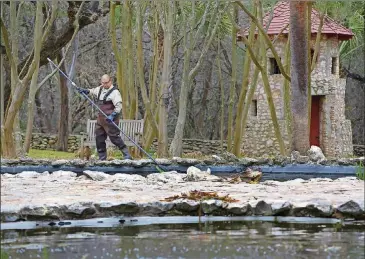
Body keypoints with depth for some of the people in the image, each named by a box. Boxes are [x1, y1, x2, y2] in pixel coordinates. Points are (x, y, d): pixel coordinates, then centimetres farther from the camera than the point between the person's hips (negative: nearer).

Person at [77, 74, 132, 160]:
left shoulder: (114, 92, -12)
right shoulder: (100, 89, 13)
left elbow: (119, 106, -19)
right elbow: (93, 91, 36)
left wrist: (113, 115, -31)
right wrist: (85, 90, 19)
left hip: (109, 119, -9)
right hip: (100, 119, 9)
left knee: (114, 137, -13)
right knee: (99, 138, 10)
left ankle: (127, 155, -9)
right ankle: (102, 158, 19)